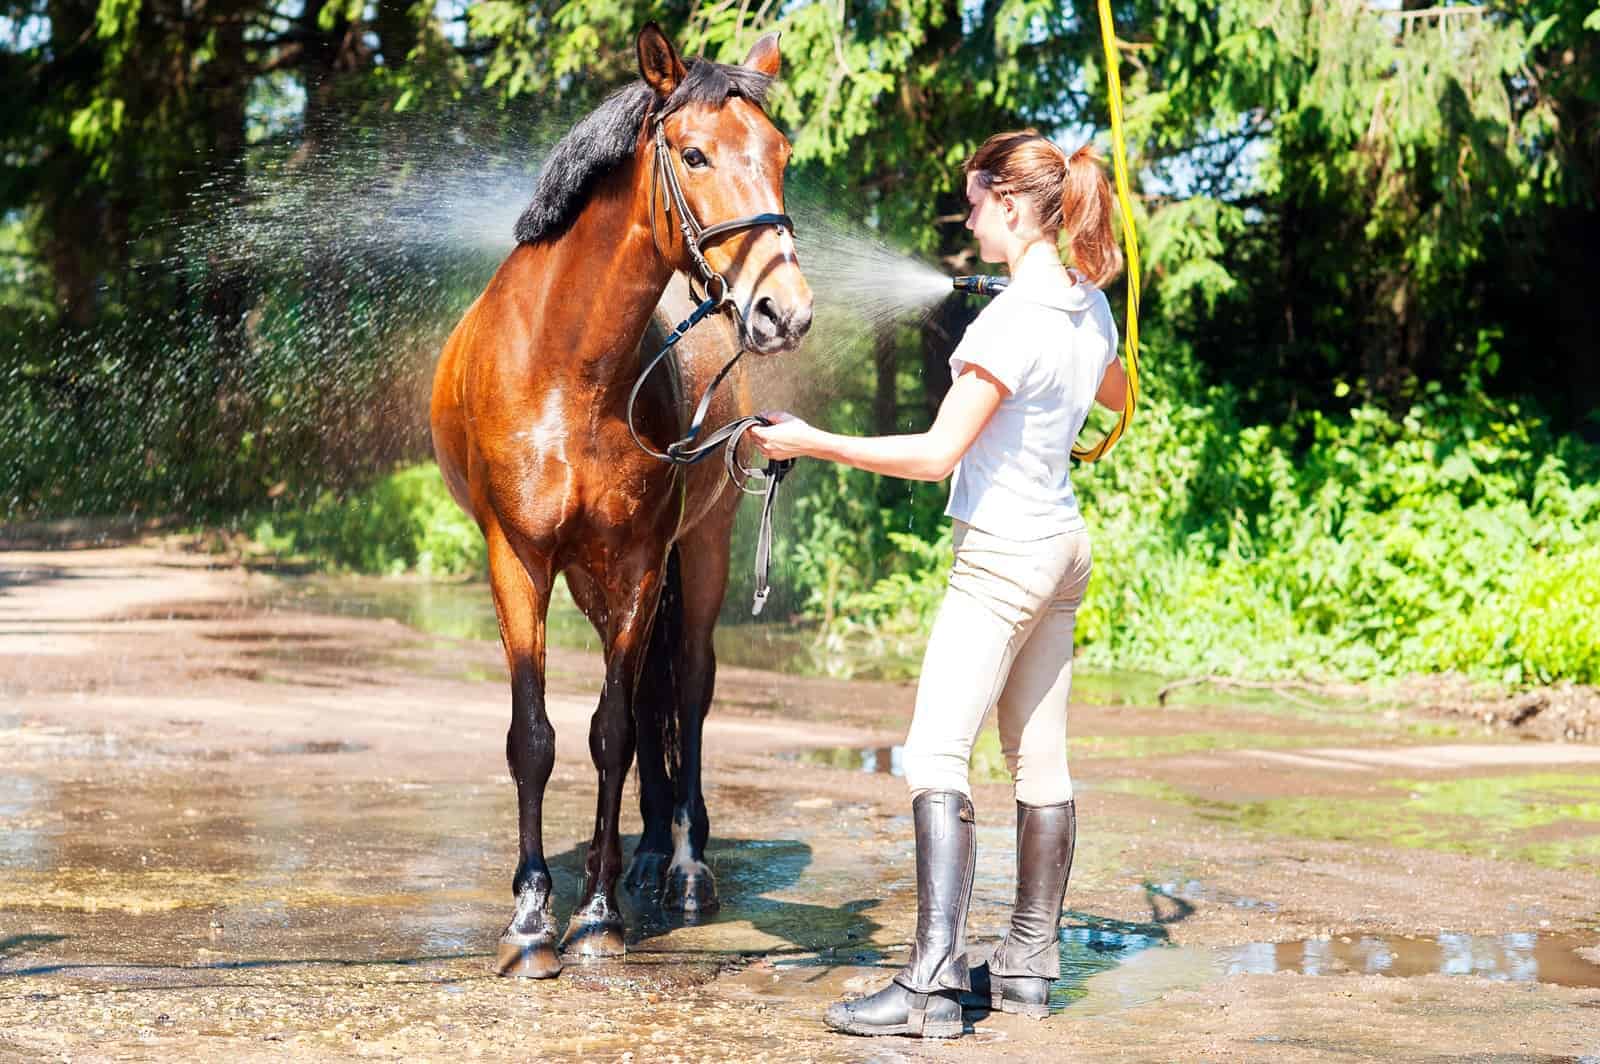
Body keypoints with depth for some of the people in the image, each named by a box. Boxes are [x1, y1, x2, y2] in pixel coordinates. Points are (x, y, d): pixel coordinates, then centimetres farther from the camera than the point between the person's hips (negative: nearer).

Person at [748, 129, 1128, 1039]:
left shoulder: (1013, 319, -20)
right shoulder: (1090, 307, 6)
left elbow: (937, 454, -22)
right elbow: (1118, 396, 28)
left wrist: (815, 443, -18)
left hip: (1002, 555, -9)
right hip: (1064, 546, 9)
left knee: (937, 757, -11)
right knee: (1042, 764, 12)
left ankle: (935, 982, -17)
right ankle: (1029, 964, 19)